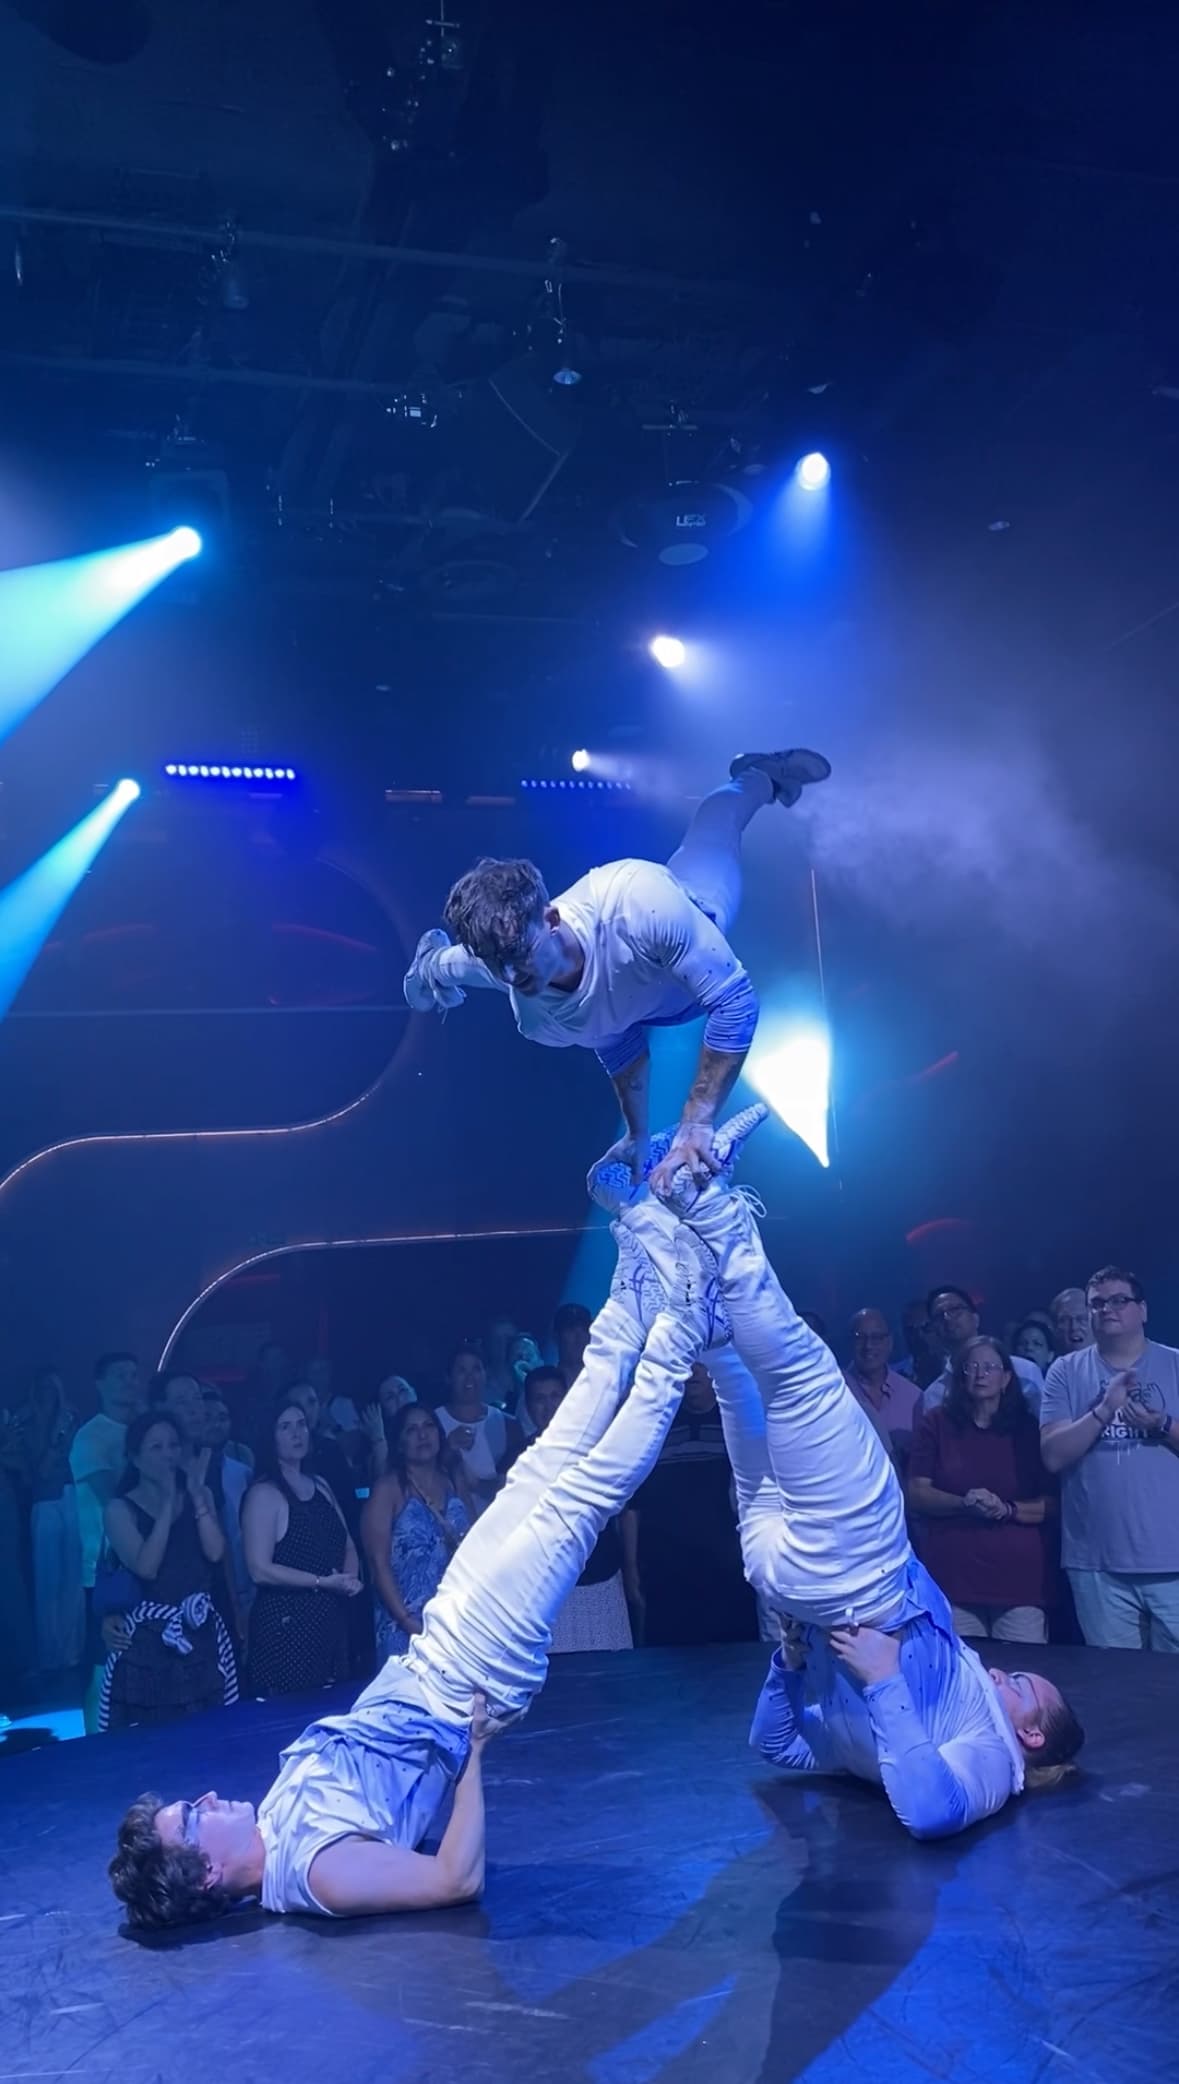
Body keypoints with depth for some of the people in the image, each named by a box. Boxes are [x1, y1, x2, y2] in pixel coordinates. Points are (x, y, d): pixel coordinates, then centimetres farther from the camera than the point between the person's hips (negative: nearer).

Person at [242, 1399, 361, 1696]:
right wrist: (323, 1582, -16)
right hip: (286, 1624, -7)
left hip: (331, 1619, 7)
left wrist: (349, 1577, -3)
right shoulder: (264, 1493, -10)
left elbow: (347, 1545, 18)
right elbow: (260, 1570, -16)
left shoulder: (320, 1485, 12)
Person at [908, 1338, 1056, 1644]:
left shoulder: (1028, 1429, 8)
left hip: (1020, 1579, 1)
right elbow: (917, 1493, 2)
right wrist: (964, 1504, -15)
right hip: (953, 1576, 0)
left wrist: (1008, 1510, -13)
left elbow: (1051, 1503, 5)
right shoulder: (935, 1423, 6)